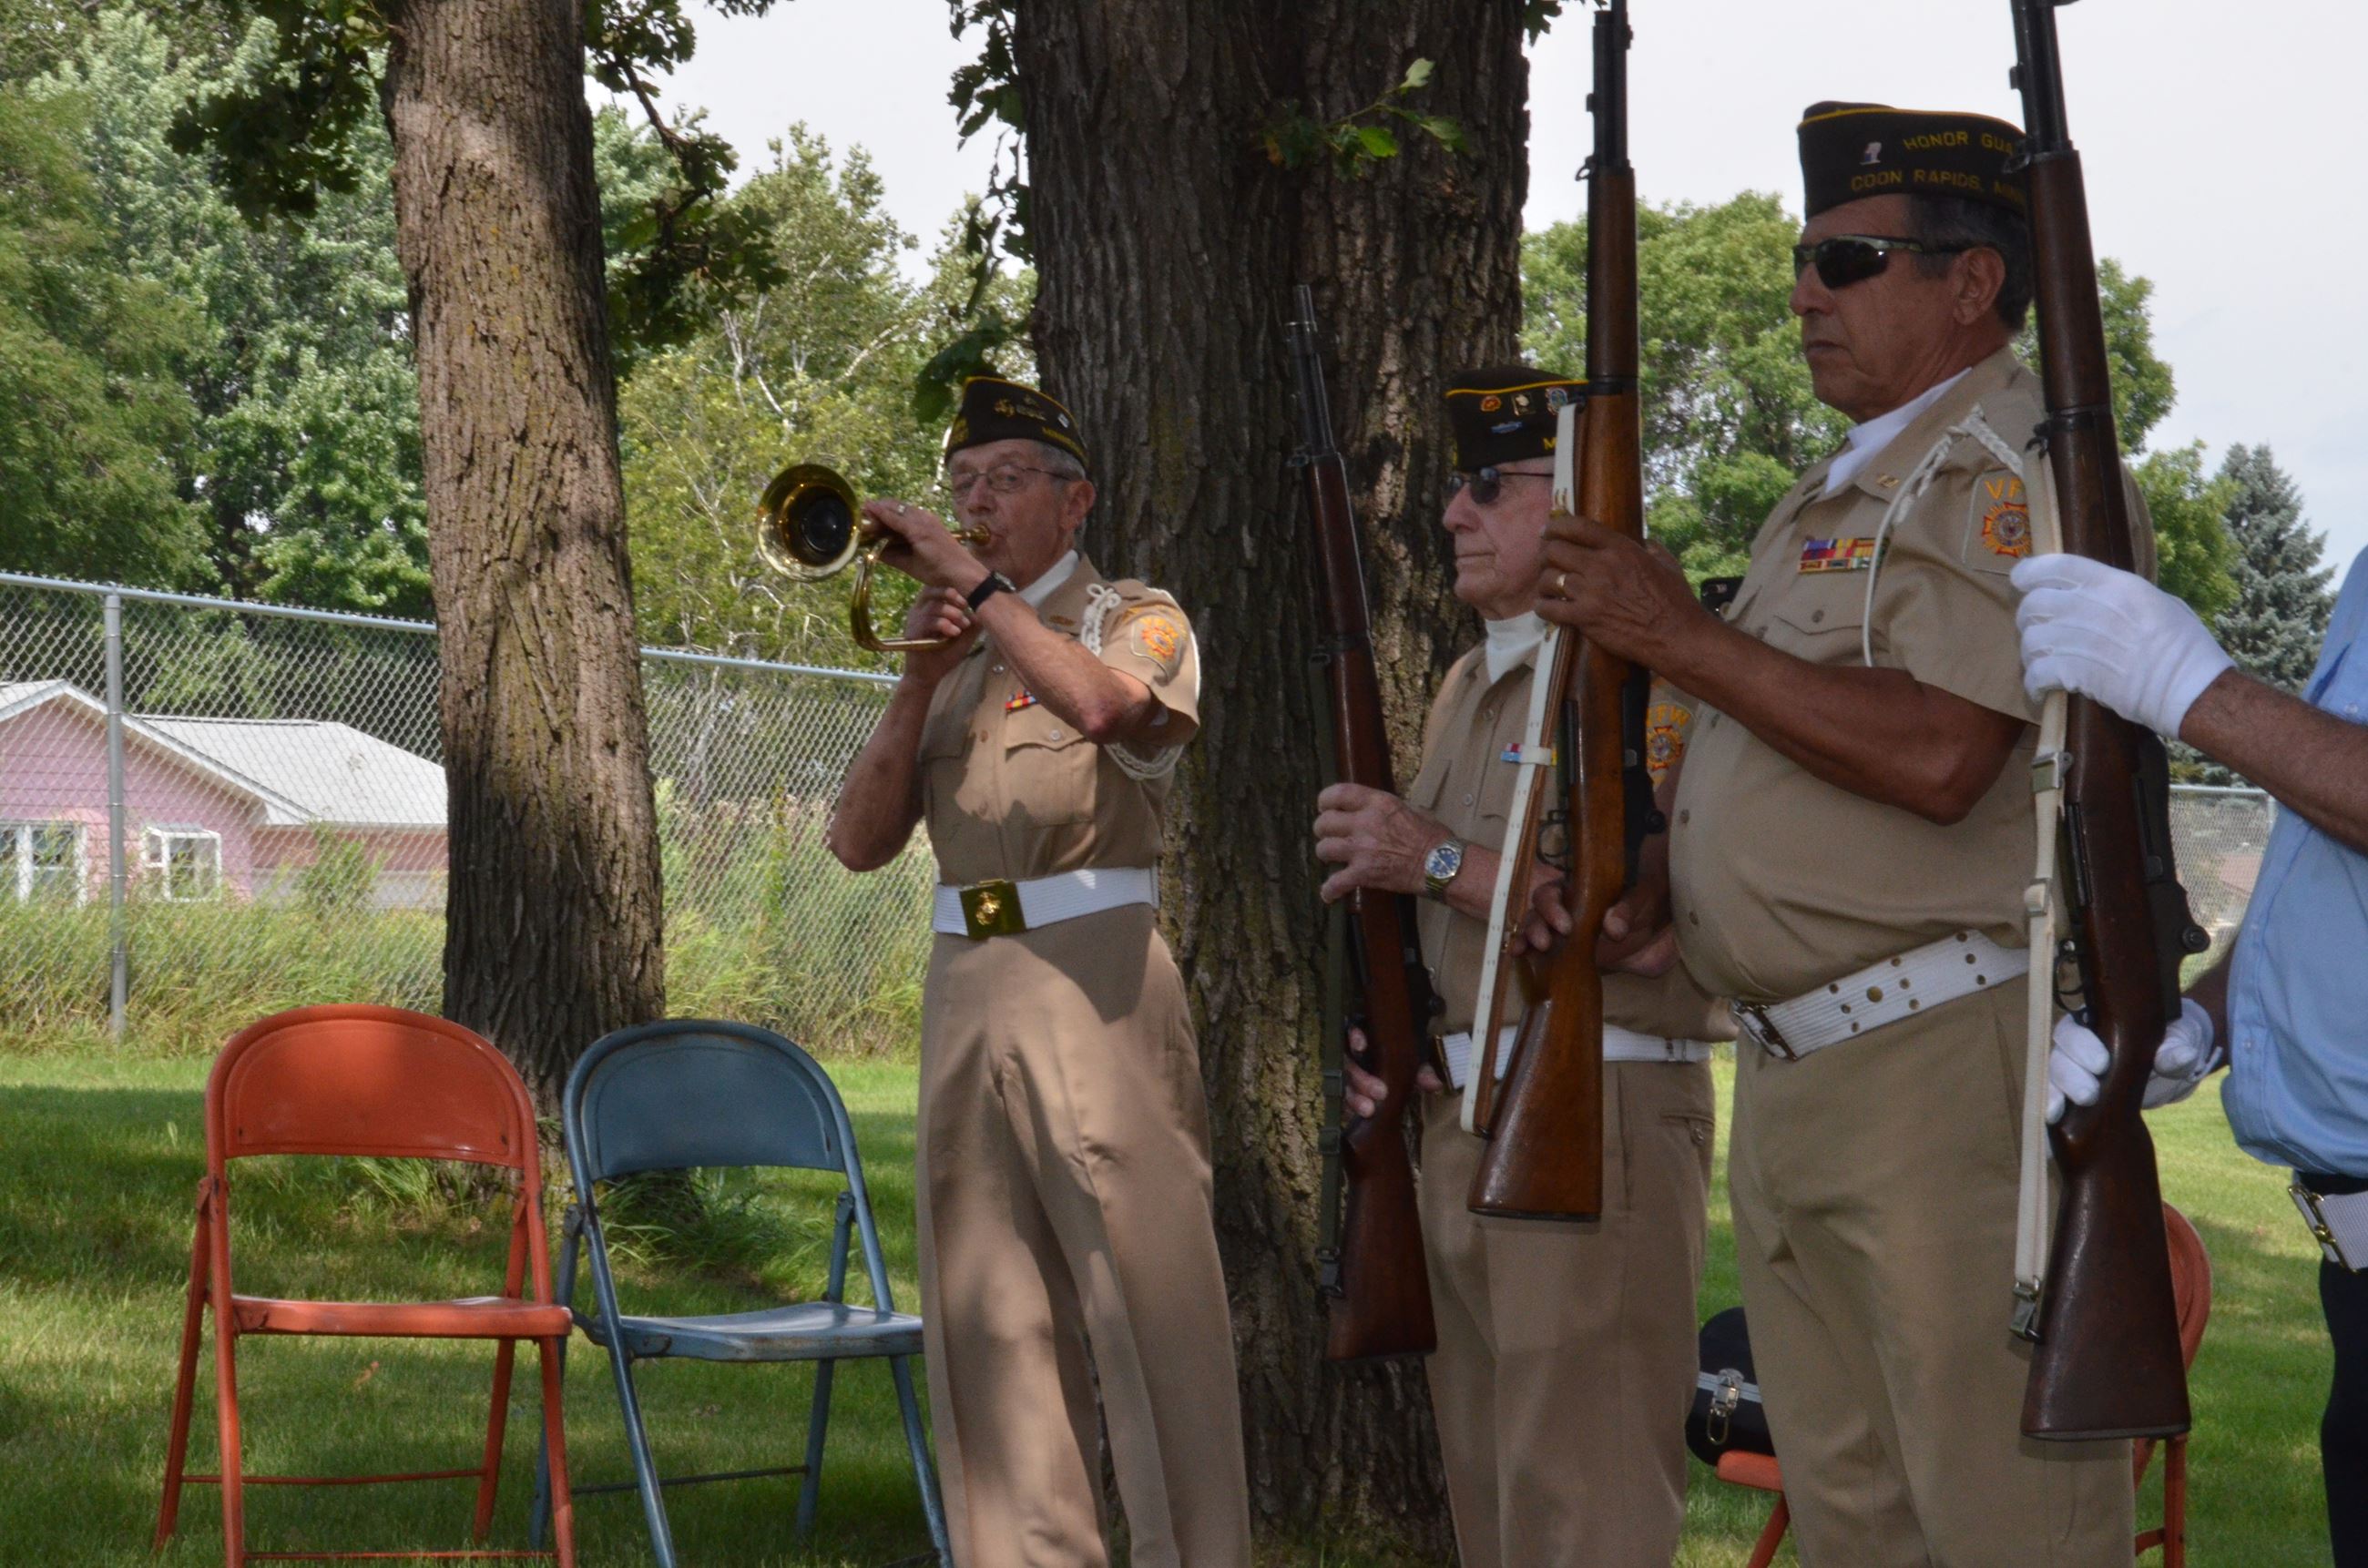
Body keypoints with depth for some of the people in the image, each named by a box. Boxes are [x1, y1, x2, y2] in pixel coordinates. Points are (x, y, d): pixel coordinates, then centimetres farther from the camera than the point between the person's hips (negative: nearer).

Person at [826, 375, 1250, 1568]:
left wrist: (974, 577, -15)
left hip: (1091, 979, -6)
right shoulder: (951, 653, 20)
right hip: (964, 984, 6)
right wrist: (918, 683, -1)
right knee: (990, 1312, 3)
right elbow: (860, 841, 11)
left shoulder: (1135, 621, 4)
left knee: (1146, 1296, -8)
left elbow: (1104, 704, -22)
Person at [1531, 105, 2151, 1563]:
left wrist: (1683, 637, -16)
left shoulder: (2015, 469, -10)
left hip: (1952, 1072, -10)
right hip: (1792, 1076, 10)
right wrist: (1651, 888, 8)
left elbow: (1935, 758, -24)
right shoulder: (1835, 494, 21)